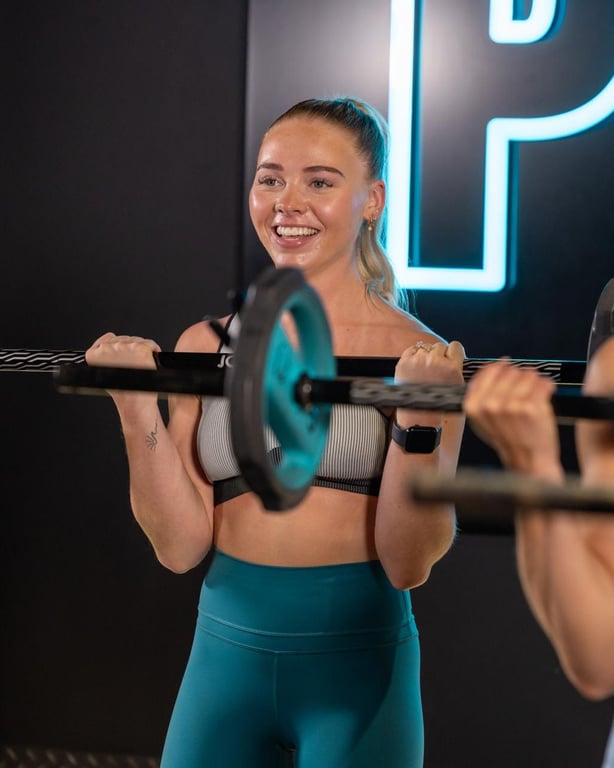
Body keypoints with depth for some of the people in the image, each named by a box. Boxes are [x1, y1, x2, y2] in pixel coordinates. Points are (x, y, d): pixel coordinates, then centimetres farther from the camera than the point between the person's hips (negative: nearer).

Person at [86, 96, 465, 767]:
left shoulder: (419, 355, -7)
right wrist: (136, 407, -13)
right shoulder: (205, 346, 0)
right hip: (227, 654, 2)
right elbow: (180, 547, -3)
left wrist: (418, 416, -22)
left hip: (356, 662, -2)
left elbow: (409, 565, -10)